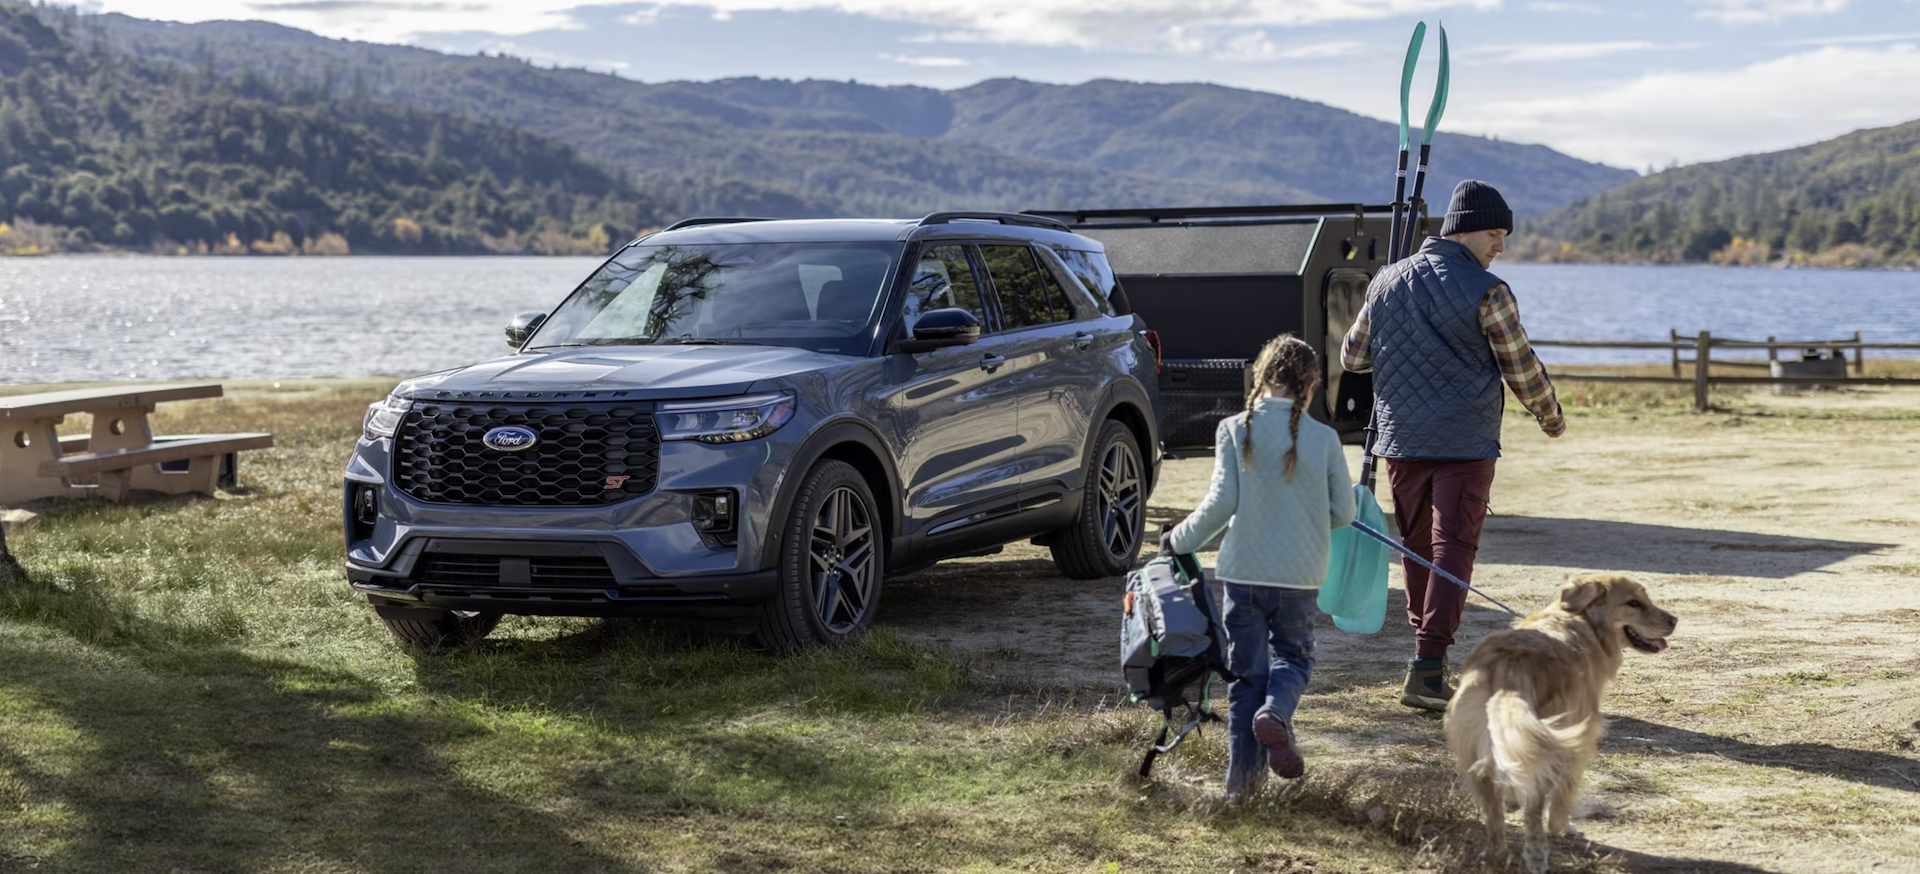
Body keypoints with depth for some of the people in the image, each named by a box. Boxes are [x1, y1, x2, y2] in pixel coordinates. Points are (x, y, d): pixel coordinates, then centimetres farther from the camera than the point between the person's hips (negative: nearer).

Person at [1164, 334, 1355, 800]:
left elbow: (1222, 502, -11)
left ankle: (1243, 777, 7)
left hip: (1244, 570, 0)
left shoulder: (1235, 430, -7)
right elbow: (1342, 512, 2)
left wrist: (1181, 539, 3)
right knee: (1293, 657, 18)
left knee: (1247, 672, 10)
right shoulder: (1323, 438, -4)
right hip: (1299, 574, 0)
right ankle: (1275, 714, -14)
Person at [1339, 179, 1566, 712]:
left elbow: (1351, 358, 15)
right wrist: (1552, 419, 15)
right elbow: (1523, 371, -3)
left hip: (1400, 442, 5)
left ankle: (1428, 650, 26)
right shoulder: (1486, 293, -9)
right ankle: (1427, 667, -15)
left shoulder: (1386, 284, 7)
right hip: (1465, 447, -5)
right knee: (1452, 550, -6)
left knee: (1417, 547, 16)